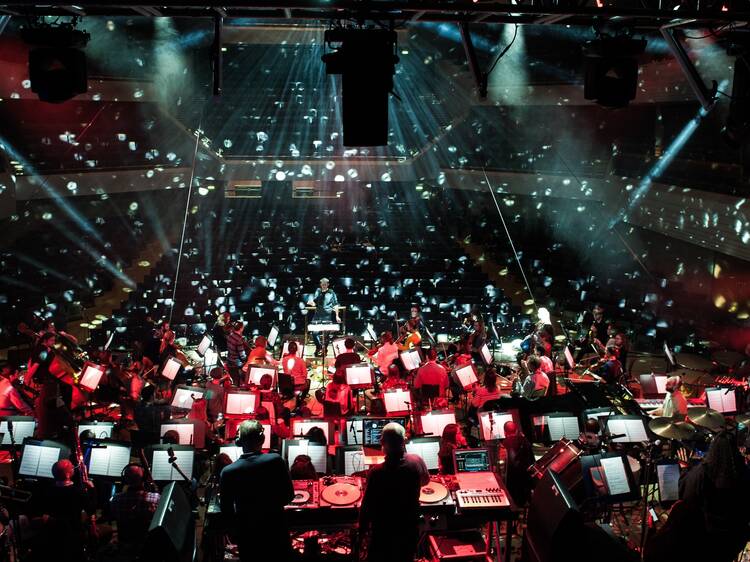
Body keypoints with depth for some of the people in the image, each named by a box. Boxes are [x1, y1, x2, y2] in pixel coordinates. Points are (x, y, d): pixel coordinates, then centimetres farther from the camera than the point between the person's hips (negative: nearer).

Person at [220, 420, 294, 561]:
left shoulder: (227, 472, -13)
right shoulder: (276, 461, -14)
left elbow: (226, 511, -6)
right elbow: (289, 496, -7)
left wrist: (235, 530, 12)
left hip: (247, 534, 1)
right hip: (276, 530, 0)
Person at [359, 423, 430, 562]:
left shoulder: (376, 472, -27)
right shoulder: (417, 461, -15)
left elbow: (367, 505, -18)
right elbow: (425, 481, 8)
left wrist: (362, 528, -1)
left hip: (383, 531, -3)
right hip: (410, 528, 3)